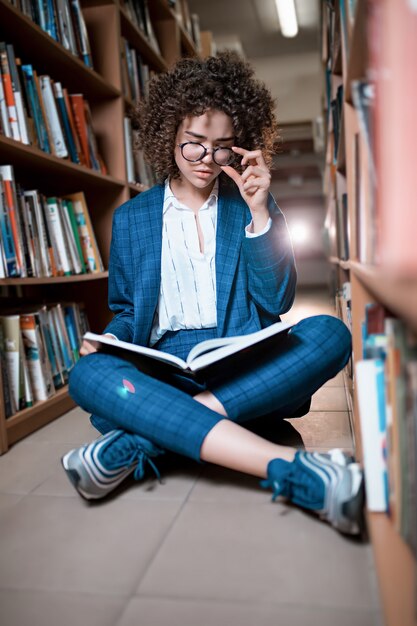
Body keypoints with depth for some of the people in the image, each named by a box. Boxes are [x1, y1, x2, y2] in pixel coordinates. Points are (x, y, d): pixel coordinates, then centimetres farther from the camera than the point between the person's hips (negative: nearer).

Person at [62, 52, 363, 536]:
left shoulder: (250, 204, 11)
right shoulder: (130, 218, 12)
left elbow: (276, 304, 3)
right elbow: (125, 310, 16)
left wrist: (259, 213, -6)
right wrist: (110, 338, -8)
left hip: (245, 369, 1)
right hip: (164, 373, 1)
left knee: (328, 334, -27)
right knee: (88, 374, -30)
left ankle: (137, 441, -31)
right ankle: (294, 470, -40)